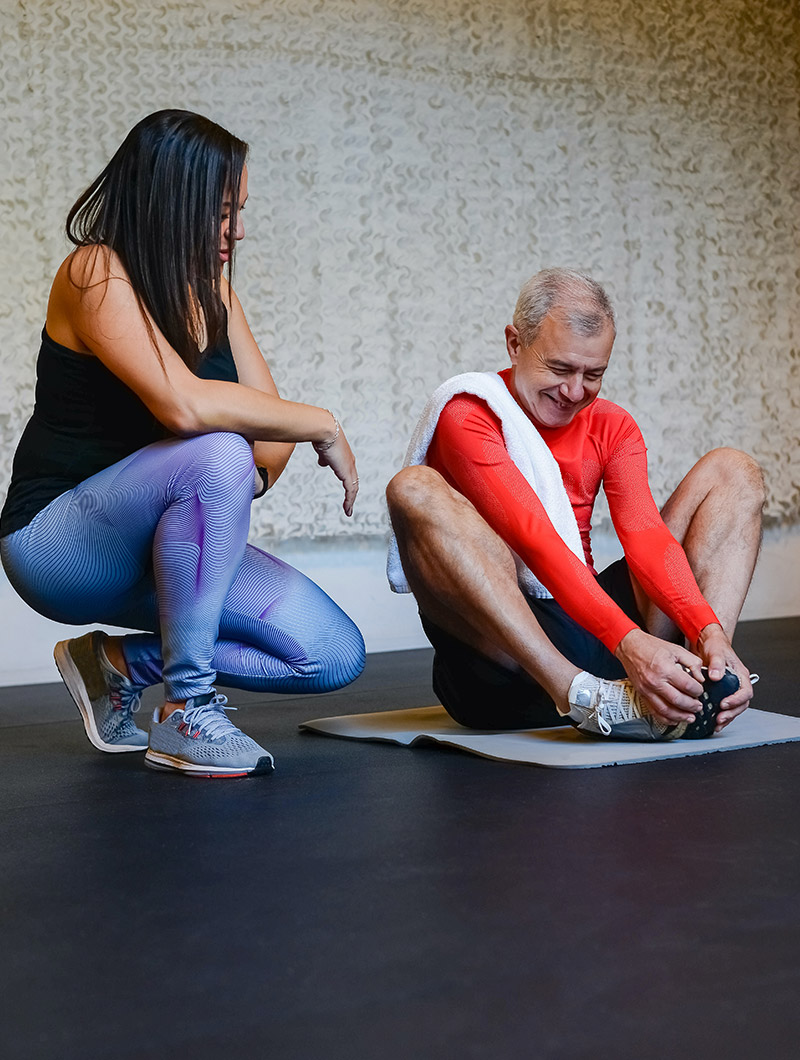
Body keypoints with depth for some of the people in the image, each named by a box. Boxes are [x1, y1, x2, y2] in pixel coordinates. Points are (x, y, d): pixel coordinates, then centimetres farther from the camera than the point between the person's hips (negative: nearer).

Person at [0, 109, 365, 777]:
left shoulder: (207, 283, 7)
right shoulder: (96, 274, -17)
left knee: (335, 656, -7)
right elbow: (185, 404, -33)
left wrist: (256, 474, -19)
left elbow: (269, 412, 3)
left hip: (157, 541, 8)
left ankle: (120, 664, 9)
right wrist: (324, 426, -23)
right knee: (216, 456, -37)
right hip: (60, 540, -7)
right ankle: (187, 714, -23)